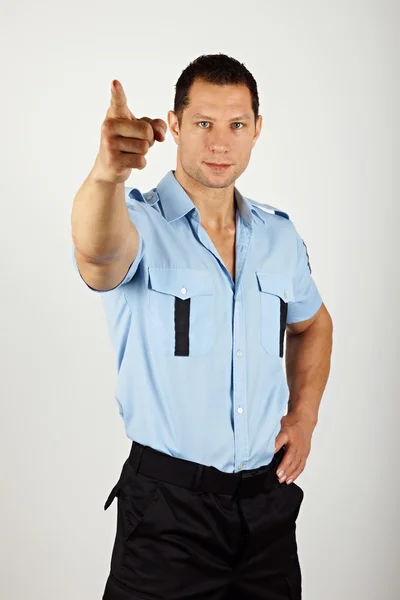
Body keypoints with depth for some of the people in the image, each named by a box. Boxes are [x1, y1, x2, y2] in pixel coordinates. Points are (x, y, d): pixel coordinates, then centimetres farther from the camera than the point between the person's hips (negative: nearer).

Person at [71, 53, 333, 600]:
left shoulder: (279, 234, 6)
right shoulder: (141, 223, -11)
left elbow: (311, 323, 24)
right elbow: (98, 252, -36)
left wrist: (304, 416, 9)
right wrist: (107, 171, -57)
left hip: (267, 494, 5)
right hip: (168, 500, -4)